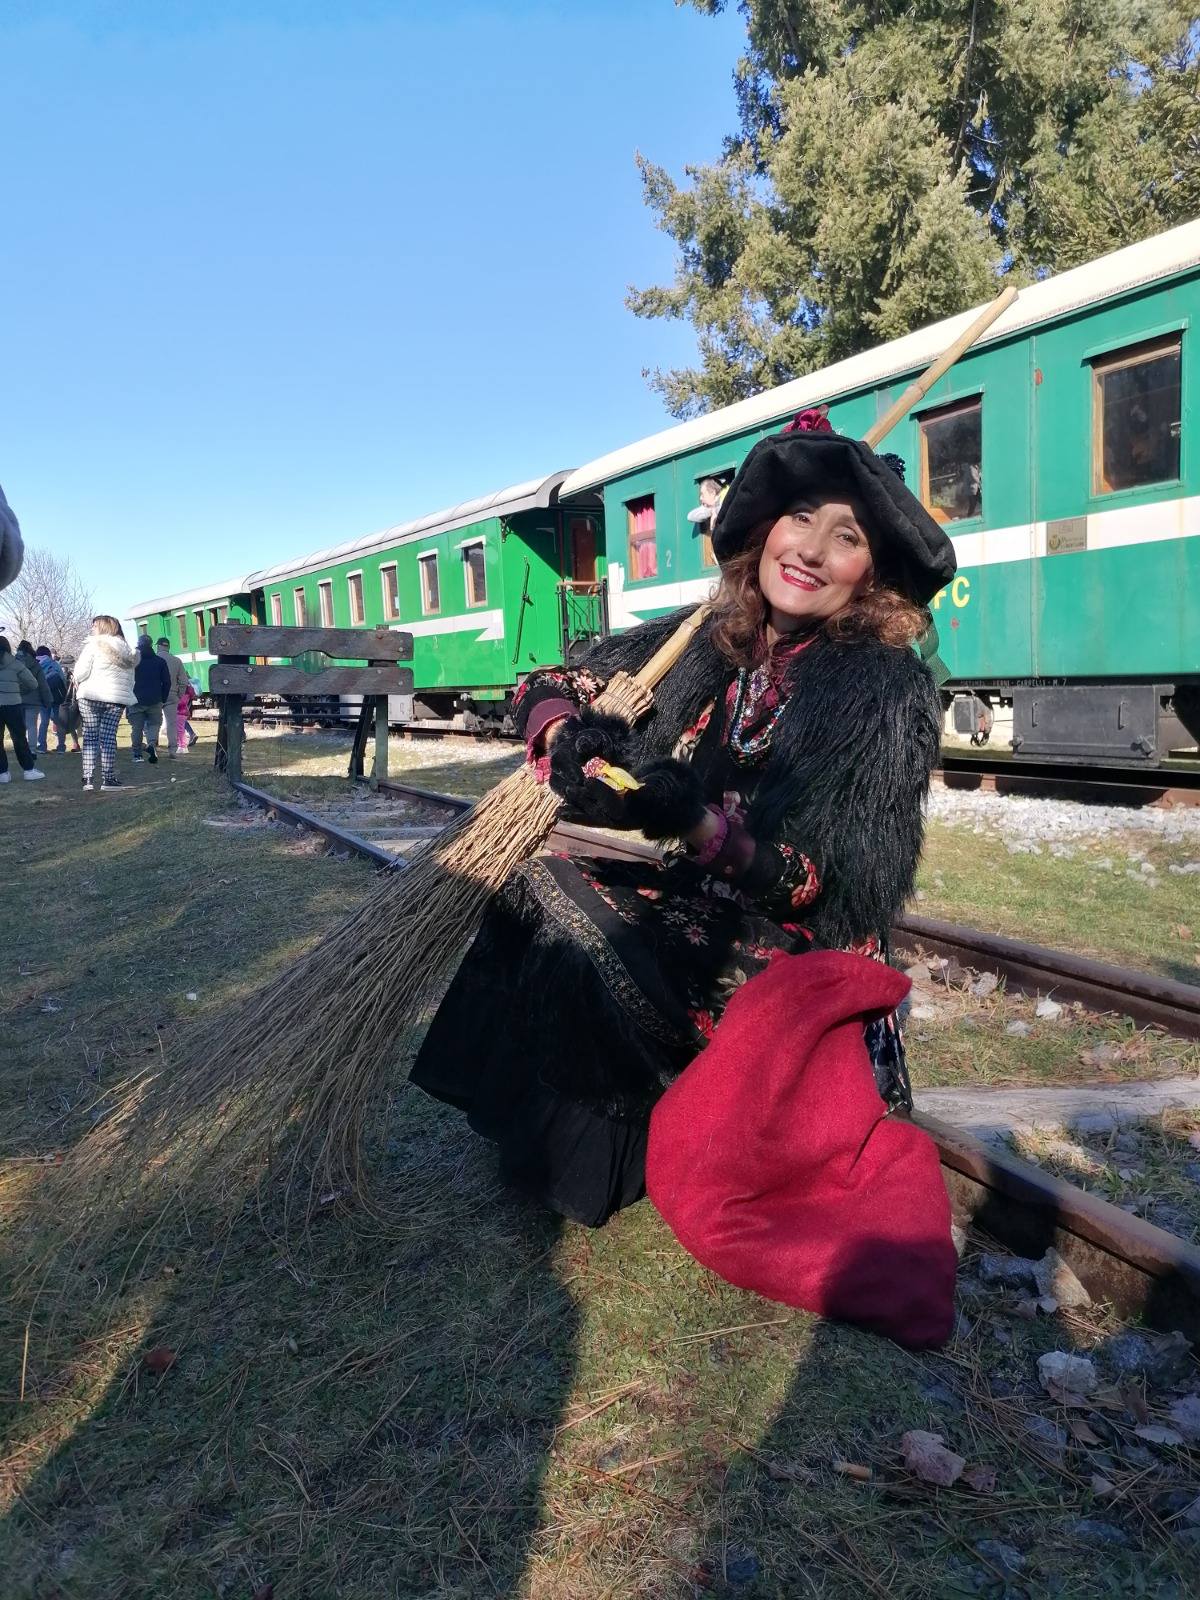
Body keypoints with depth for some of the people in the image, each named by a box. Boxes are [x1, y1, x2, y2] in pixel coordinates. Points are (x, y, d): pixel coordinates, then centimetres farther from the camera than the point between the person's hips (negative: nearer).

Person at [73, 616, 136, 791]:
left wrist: (77, 681, 10)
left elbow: (81, 671, -8)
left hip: (91, 697, -4)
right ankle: (108, 778, 3)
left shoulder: (94, 644, -3)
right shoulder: (125, 650, 15)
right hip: (117, 698, 4)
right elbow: (130, 679, 13)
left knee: (90, 736, 3)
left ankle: (88, 778, 1)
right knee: (108, 737, 6)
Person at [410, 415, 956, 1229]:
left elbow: (837, 886, -20)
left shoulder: (891, 688, -14)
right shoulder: (702, 643, 0)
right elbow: (551, 688, 2)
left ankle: (592, 1160, 3)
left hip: (786, 969, -6)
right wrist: (567, 741, -22)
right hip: (675, 904, 6)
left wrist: (698, 823, -35)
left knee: (560, 908, -23)